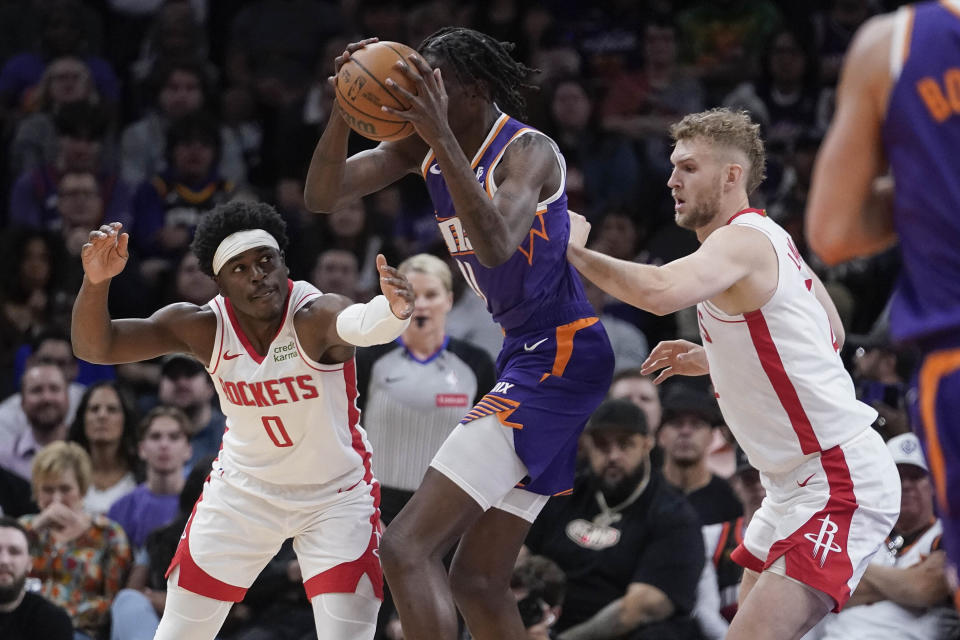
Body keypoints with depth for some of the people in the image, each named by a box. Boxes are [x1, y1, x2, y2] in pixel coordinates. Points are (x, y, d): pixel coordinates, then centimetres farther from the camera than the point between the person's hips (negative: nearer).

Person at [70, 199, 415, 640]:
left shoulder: (314, 316, -30)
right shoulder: (204, 328, -17)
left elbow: (357, 323, -55)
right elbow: (94, 347, -20)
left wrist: (394, 310, -80)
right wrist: (96, 282, -40)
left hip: (335, 496, -3)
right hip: (242, 493, 3)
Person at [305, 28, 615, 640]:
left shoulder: (528, 151, -17)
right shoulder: (422, 147, 6)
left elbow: (497, 245, -36)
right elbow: (321, 196, 0)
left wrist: (443, 138, -40)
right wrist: (345, 109, -16)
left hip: (559, 358, -10)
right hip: (526, 358, 10)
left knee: (407, 547, -18)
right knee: (478, 582, 13)